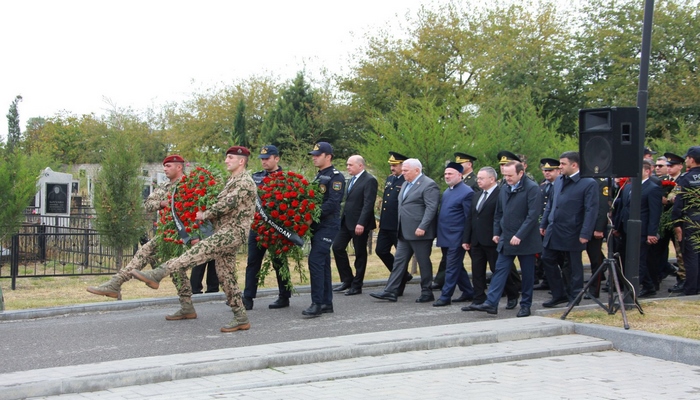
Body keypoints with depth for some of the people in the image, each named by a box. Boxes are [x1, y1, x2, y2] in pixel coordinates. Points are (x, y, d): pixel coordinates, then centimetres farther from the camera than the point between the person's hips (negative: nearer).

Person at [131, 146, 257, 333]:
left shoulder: (244, 181, -8)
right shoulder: (232, 181, 24)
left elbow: (226, 205, -18)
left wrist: (204, 215, -7)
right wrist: (208, 216, 10)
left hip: (232, 233, -10)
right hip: (225, 233, 10)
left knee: (197, 251, -24)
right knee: (226, 276, 7)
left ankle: (156, 275, -34)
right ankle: (241, 318, 10)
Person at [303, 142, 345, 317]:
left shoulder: (336, 177, -10)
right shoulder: (319, 176, 18)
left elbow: (333, 203, -20)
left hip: (328, 226, -9)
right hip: (317, 226, 9)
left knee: (315, 261, -15)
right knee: (323, 263, 11)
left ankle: (317, 303, -13)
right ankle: (327, 303, 17)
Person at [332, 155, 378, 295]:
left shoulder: (369, 180, -12)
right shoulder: (353, 179, 15)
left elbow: (368, 204, -19)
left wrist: (361, 223, -24)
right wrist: (342, 218, 12)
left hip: (360, 224, -8)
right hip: (346, 221, 8)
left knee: (360, 254, 2)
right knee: (337, 247, 3)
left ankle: (357, 286, 10)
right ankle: (347, 280, 13)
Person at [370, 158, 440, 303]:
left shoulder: (429, 185, -12)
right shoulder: (407, 184, 17)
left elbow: (431, 208, -19)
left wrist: (422, 227, -25)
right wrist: (399, 228, 17)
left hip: (420, 232, -9)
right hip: (405, 232, 9)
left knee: (424, 262, 1)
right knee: (399, 261, 6)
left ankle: (427, 293, 12)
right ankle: (391, 292, 7)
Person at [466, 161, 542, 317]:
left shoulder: (532, 188, -12)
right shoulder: (504, 188, 8)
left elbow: (533, 215, -18)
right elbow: (499, 213, 17)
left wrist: (519, 235, -21)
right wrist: (497, 233, 12)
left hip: (525, 240, -6)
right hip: (506, 240, 6)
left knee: (527, 274, 5)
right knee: (500, 270, 0)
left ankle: (526, 305, 15)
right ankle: (491, 303, -4)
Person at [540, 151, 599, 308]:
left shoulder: (589, 183, -11)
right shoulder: (559, 181, 10)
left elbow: (591, 210, -15)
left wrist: (585, 234, -20)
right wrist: (543, 224, 15)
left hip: (572, 234, -7)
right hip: (553, 232, 7)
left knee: (574, 266, 5)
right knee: (548, 260, 10)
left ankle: (574, 298, 17)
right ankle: (559, 295, 22)